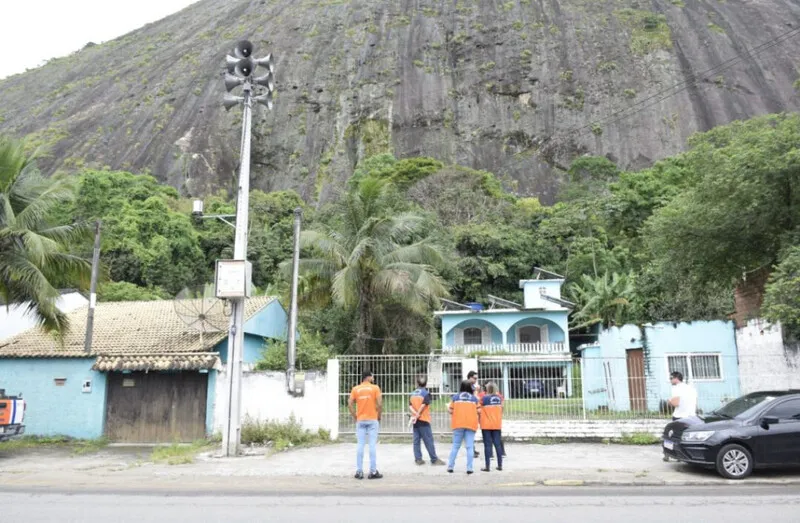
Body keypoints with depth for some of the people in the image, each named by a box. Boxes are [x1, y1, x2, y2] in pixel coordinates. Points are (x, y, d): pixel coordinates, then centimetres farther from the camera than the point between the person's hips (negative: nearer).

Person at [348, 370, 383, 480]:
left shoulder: (355, 389, 5)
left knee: (360, 445, 5)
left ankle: (359, 471, 5)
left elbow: (350, 404, -2)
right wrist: (379, 417, 2)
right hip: (372, 420, -3)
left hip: (360, 420, 3)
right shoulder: (375, 388, -3)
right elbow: (380, 404, -11)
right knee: (372, 445, 0)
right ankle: (373, 472, 1)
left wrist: (355, 417, 6)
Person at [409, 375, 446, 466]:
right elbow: (423, 406, -17)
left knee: (416, 440, 8)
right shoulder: (426, 393, -7)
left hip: (415, 421, 5)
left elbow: (410, 406, -3)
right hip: (424, 420, -5)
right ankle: (434, 460, 4)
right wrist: (417, 415, -11)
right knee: (429, 441, -1)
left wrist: (415, 414, -14)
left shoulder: (413, 393, 8)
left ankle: (418, 459, 8)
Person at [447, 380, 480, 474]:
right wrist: (479, 419, 16)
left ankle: (450, 466, 7)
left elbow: (451, 410, 2)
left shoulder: (455, 397, 3)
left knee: (455, 446, 9)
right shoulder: (474, 398, 2)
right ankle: (469, 468, -3)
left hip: (458, 424, 1)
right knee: (470, 447, 1)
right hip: (471, 424, -1)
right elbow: (479, 411, -2)